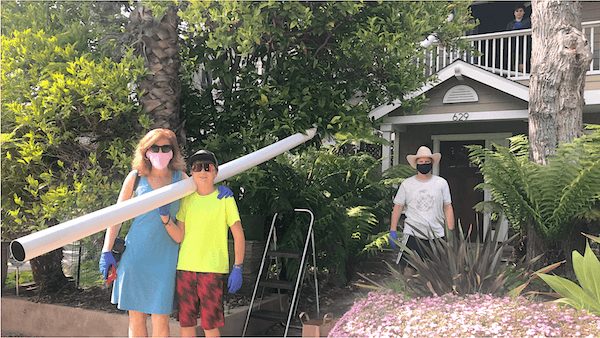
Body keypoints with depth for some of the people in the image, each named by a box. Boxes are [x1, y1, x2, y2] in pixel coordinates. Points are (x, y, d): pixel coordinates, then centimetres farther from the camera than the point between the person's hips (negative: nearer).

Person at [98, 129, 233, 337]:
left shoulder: (179, 178, 5)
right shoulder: (136, 177, 2)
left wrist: (218, 190, -3)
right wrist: (106, 252, 0)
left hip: (165, 257, 0)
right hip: (136, 254, 0)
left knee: (160, 320, 0)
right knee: (136, 318, 7)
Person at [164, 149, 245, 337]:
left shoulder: (224, 198, 0)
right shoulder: (186, 200, 9)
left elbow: (238, 235, -1)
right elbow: (179, 237, 4)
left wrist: (237, 268, -6)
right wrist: (166, 218, -13)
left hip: (212, 269, -3)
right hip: (185, 267, 4)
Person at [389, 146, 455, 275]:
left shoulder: (441, 183, 6)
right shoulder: (407, 184, 5)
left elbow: (448, 208, 7)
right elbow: (398, 207, 7)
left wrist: (451, 232, 1)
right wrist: (393, 231, 1)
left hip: (437, 235, 1)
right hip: (412, 234, 0)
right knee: (409, 268, -2)